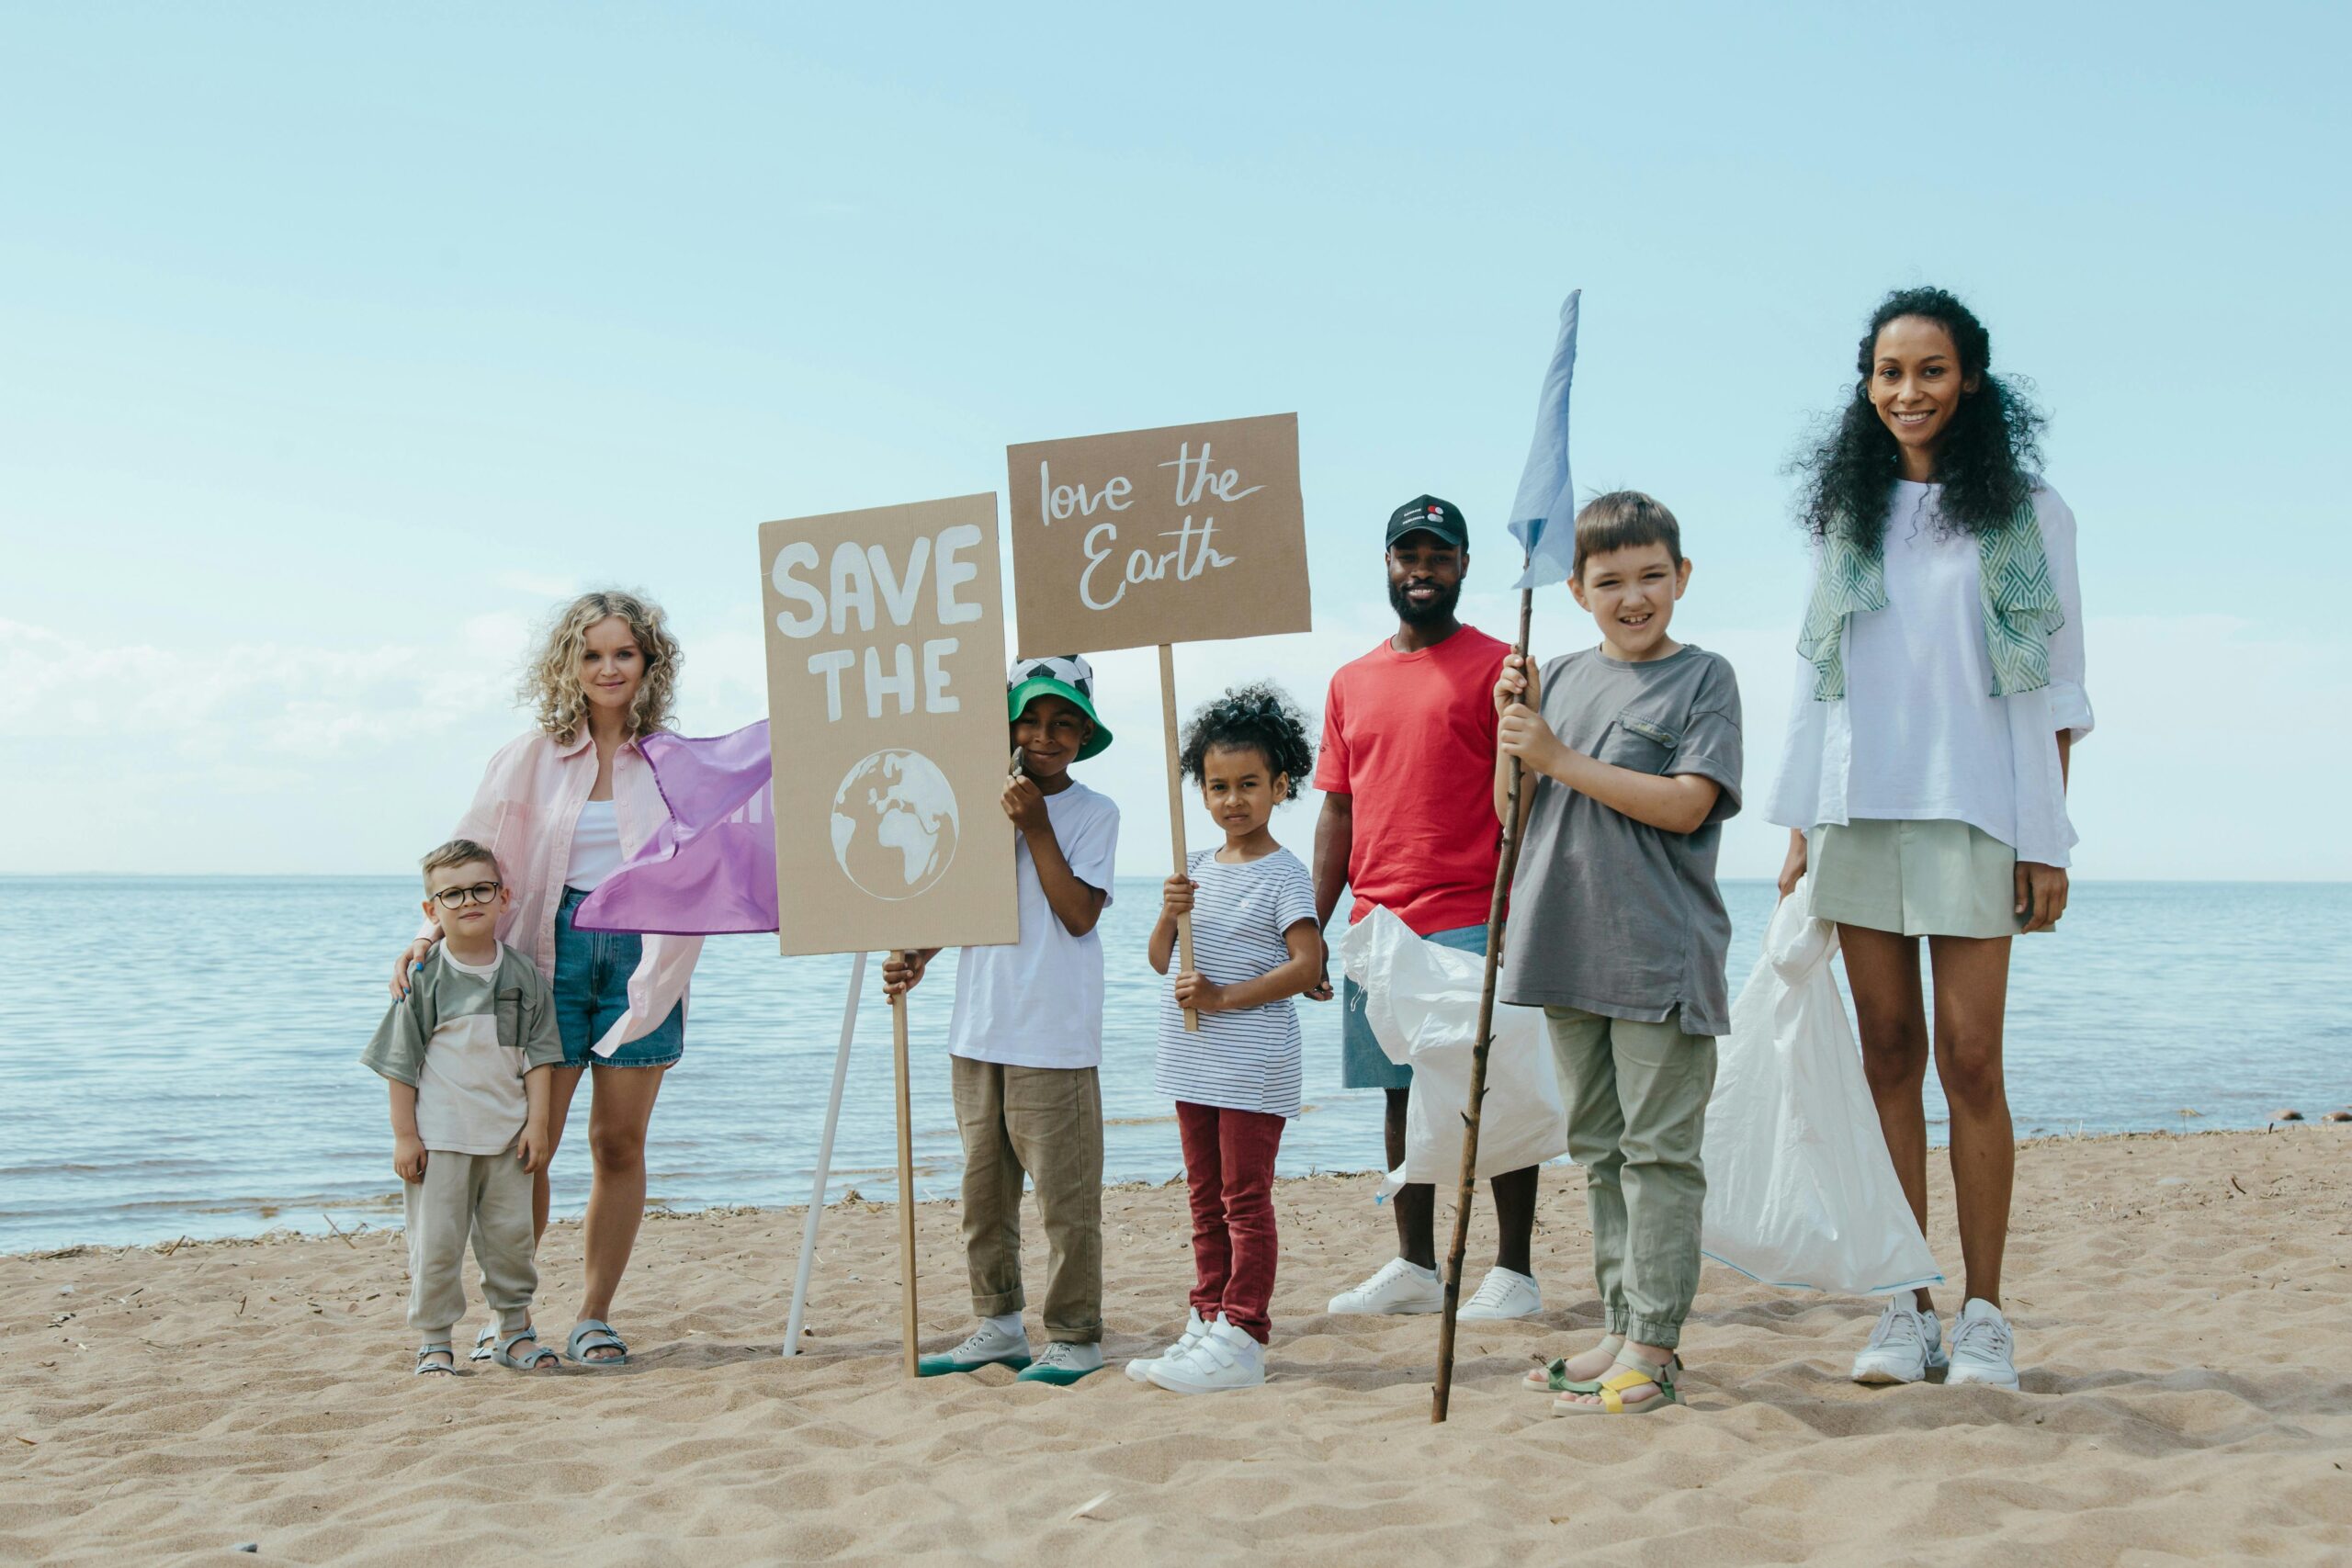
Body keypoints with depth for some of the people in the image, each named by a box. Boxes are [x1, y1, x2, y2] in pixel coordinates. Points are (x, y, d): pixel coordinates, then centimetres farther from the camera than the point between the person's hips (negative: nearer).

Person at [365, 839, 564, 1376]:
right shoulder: (423, 978, -4)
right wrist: (404, 1135, -6)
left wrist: (537, 1123, -2)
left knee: (512, 1236, 8)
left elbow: (538, 1054, 4)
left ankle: (515, 1332, 22)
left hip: (507, 1135, 2)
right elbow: (401, 1061, -2)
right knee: (436, 1242, 1)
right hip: (437, 1136, -2)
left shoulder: (523, 975, 3)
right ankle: (434, 1341, 13)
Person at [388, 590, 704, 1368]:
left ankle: (594, 1317, 15)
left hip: (640, 955, 1)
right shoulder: (532, 759, 5)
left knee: (619, 1143, 4)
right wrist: (432, 931, -9)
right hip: (554, 952, 0)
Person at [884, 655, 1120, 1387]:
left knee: (1064, 1190, -2)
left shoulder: (1093, 813, -2)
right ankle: (997, 1322, 23)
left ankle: (1074, 1336, 7)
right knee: (984, 1183, 12)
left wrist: (1036, 828, -13)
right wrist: (915, 957, -3)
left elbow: (1079, 914, -12)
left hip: (1055, 1037, -5)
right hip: (979, 1029, 5)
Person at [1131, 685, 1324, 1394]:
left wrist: (1224, 997, -20)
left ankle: (1241, 1338, -1)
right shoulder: (1196, 869, 12)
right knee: (1206, 1200, 13)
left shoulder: (1284, 875, -9)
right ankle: (1207, 1325, 20)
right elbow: (1160, 959, 15)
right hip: (1192, 1063, 7)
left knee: (1246, 1200, -3)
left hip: (1252, 1067, -7)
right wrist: (1170, 915, -6)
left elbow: (1307, 964, -18)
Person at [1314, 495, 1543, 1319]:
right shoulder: (1351, 682, 16)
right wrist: (1312, 928, 10)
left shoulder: (1495, 666, 0)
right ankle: (1414, 1266, 20)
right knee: (1402, 1093, 11)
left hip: (1470, 922, -6)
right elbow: (1338, 812, 16)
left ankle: (1514, 1269, 4)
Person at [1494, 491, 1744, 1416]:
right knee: (1600, 1150, 12)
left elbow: (1686, 804, -15)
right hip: (1568, 950, 6)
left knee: (1659, 1151, -2)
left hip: (1661, 956, -6)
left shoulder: (1703, 678, -3)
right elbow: (1517, 817, 12)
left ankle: (1652, 1348, 1)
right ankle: (1623, 1331, 21)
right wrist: (1515, 733, -5)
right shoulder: (1561, 680, 11)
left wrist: (1557, 757, -15)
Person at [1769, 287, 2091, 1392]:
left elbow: (2057, 690, 2)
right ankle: (1905, 1310, 7)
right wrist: (1800, 828, 9)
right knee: (1888, 1054, 3)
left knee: (1969, 1060, -4)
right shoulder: (1846, 512, 13)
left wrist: (2049, 842, -4)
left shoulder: (2026, 511, 4)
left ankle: (1983, 1316, 4)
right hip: (1857, 811, 3)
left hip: (1974, 813, -3)